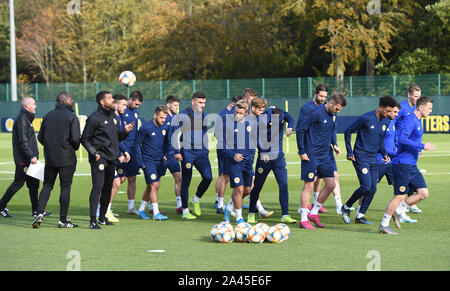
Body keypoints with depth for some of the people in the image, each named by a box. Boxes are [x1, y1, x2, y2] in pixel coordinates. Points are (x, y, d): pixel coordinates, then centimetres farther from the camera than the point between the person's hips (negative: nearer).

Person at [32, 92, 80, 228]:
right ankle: (63, 220, 5)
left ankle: (40, 213, -4)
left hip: (50, 157, 4)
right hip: (67, 158, -4)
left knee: (47, 185, 13)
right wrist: (75, 147, 5)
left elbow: (40, 137, 7)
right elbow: (75, 138, -16)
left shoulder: (48, 116, 6)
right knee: (65, 188, 3)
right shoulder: (72, 117, -9)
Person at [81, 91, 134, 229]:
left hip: (112, 159, 8)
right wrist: (94, 153, -15)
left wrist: (125, 131, 2)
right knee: (98, 187, -14)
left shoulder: (113, 117, 15)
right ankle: (93, 221, -14)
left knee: (108, 188, 12)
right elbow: (85, 139, -7)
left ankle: (102, 217, 23)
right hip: (99, 159, -8)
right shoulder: (94, 118, -9)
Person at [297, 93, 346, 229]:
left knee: (331, 184, 3)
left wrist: (334, 144, 10)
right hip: (311, 156, -8)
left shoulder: (333, 115, 8)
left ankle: (313, 213, 16)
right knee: (308, 186, -3)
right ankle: (303, 219, 5)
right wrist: (301, 152, -14)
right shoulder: (317, 113, -17)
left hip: (324, 156, 8)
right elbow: (301, 130, -16)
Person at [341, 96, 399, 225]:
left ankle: (360, 215, 12)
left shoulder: (386, 121, 6)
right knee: (366, 187, -14)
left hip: (373, 159, 7)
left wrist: (384, 154, 2)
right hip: (361, 157, -7)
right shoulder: (366, 118, -15)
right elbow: (348, 131, -7)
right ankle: (346, 207, 7)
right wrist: (349, 153, -8)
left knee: (373, 189, 2)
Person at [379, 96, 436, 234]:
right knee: (399, 196, -6)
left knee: (424, 193, 3)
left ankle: (395, 211, 13)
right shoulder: (410, 120, -14)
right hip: (403, 165, -10)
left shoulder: (418, 121, 17)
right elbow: (402, 139, -27)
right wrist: (422, 146, -24)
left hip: (412, 166, 10)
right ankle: (384, 225, 5)